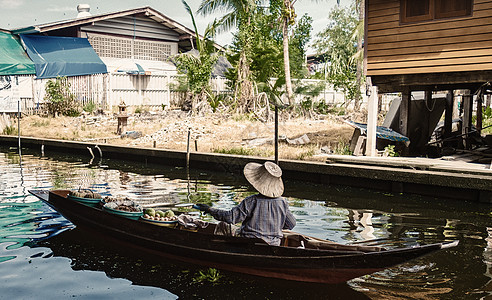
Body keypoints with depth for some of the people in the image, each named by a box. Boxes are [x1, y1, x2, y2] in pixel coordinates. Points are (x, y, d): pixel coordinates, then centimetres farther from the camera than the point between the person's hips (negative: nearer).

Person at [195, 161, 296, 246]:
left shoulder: (251, 202, -20)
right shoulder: (282, 203, -7)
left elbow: (230, 217, -19)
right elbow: (291, 224, 5)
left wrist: (210, 210, -7)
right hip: (273, 245, 5)